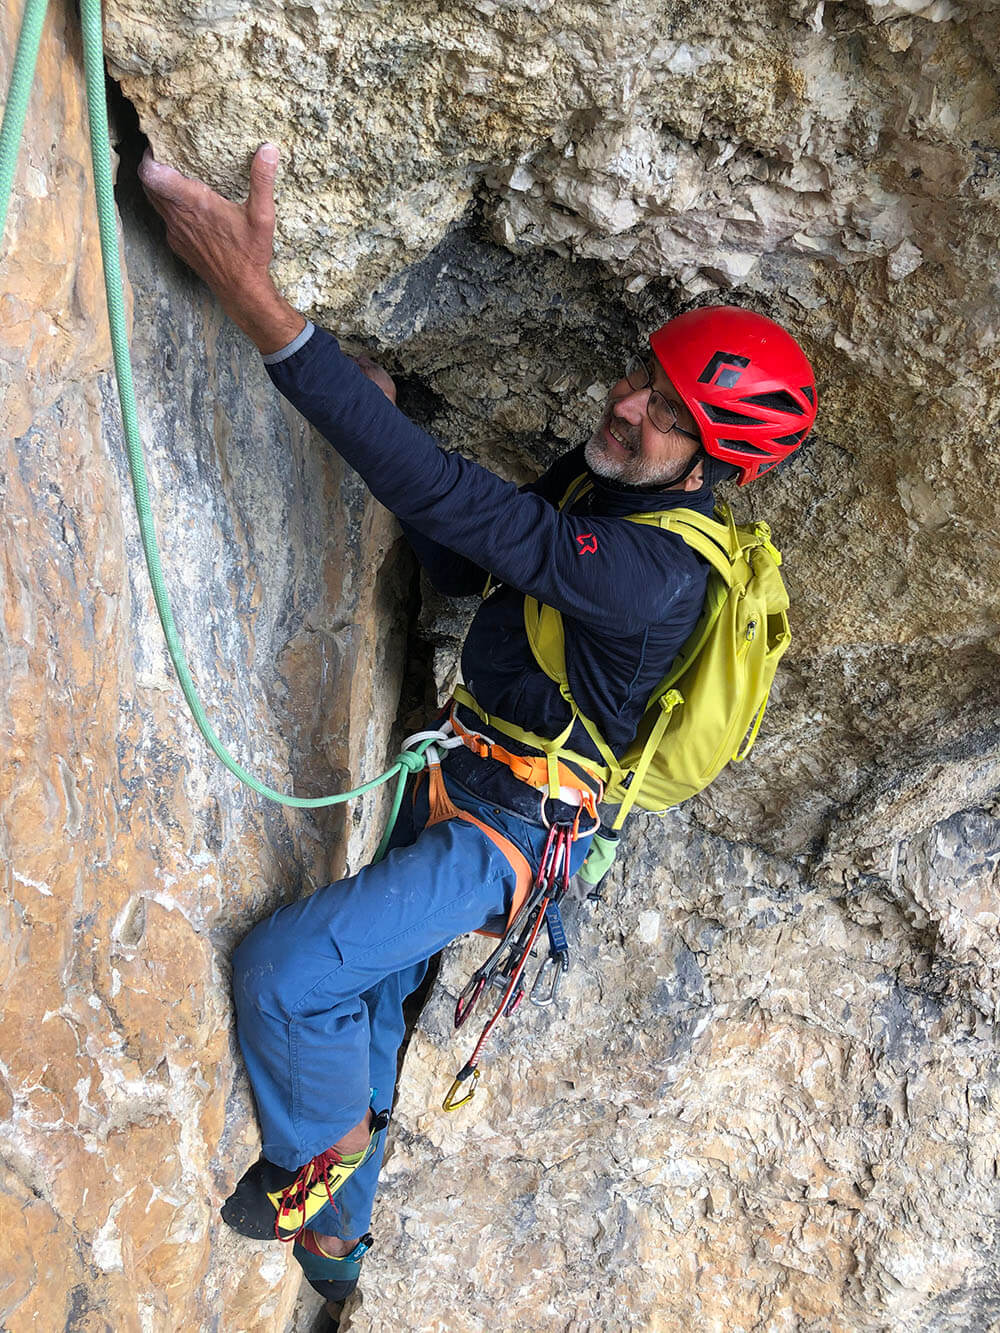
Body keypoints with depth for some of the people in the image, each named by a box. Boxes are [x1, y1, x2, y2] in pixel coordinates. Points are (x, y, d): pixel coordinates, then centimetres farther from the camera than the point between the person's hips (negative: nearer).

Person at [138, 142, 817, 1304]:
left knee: (284, 969, -18)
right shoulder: (594, 478, -1)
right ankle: (332, 1250, 39)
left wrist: (261, 306, -47)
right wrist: (389, 425, -7)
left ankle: (318, 1169, 11)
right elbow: (461, 565, 10)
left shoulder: (660, 575, -31)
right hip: (454, 784, 9)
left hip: (510, 832, -9)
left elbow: (460, 506, -42)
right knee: (369, 998, 19)